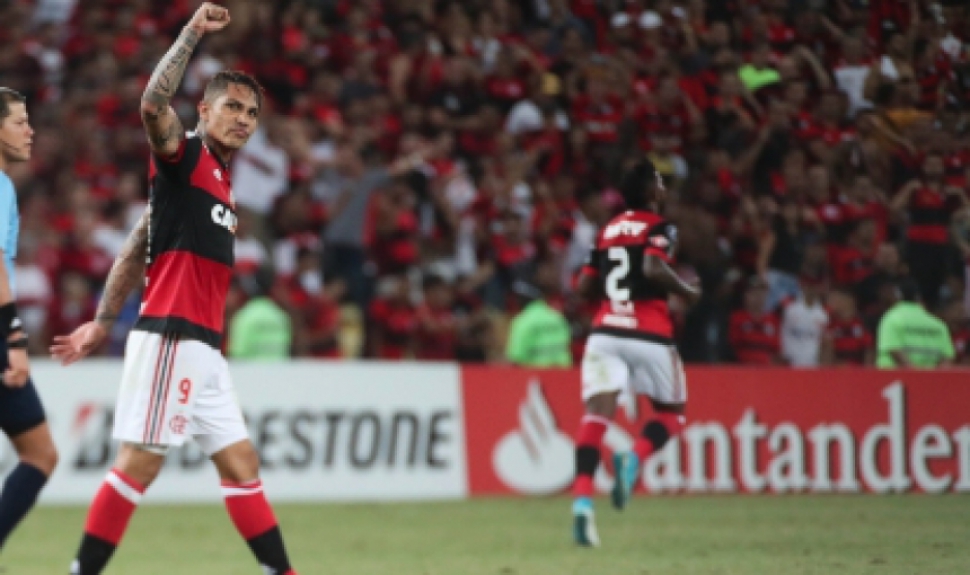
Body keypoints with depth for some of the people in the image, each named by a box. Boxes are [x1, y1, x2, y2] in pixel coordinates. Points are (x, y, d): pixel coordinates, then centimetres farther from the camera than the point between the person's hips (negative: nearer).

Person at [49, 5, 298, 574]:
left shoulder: (222, 182, 21)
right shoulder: (184, 154, -2)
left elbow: (134, 253, 22)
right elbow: (154, 105, -25)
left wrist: (102, 323, 19)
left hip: (203, 347, 9)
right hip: (171, 336, -9)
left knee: (240, 461, 8)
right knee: (140, 462, -11)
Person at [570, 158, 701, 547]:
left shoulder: (607, 230, 16)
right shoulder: (659, 228, -1)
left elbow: (584, 286, 15)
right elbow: (653, 268, -19)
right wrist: (687, 292, -4)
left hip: (605, 331, 4)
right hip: (649, 336, -4)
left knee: (597, 413, -7)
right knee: (672, 412, 16)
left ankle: (582, 498, -28)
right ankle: (633, 461, -14)